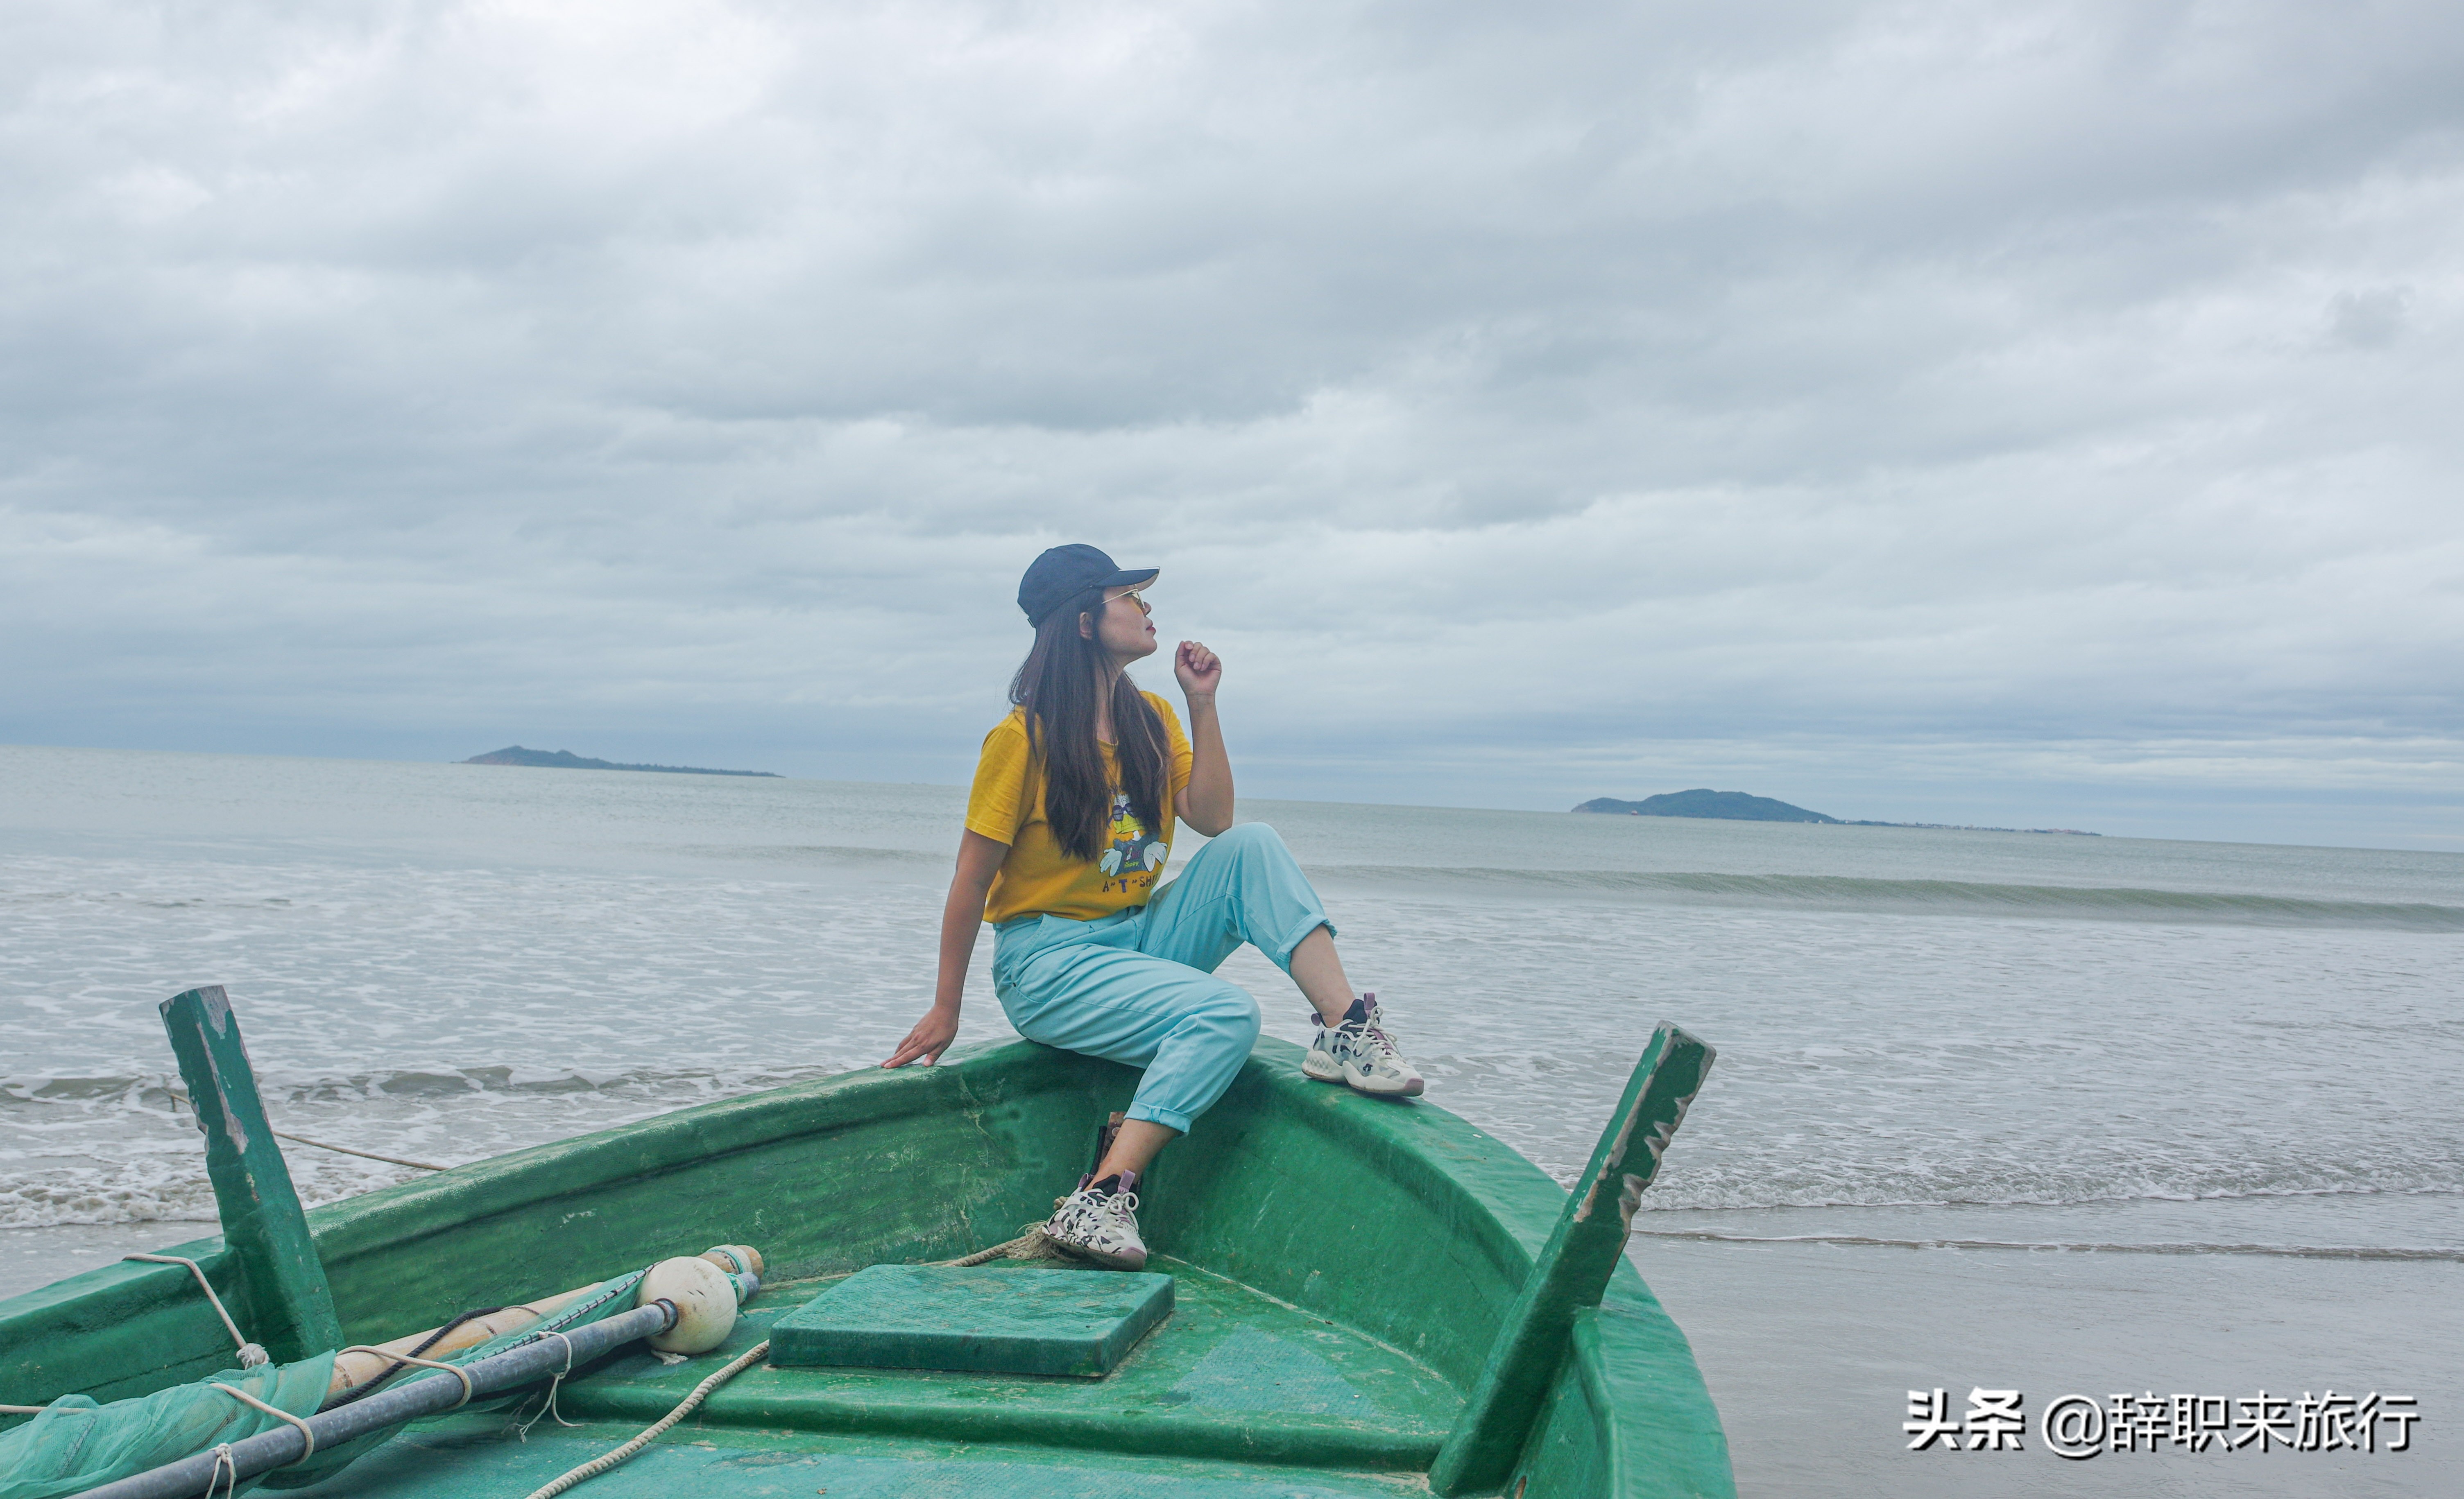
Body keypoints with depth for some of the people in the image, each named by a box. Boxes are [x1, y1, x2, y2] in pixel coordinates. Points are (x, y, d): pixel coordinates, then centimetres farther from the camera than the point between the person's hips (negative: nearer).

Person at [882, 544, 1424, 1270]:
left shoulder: (1152, 718, 8)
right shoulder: (1024, 739, -13)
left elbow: (1213, 821, -3)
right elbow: (971, 880, -10)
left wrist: (1203, 704, -8)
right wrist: (945, 1010, -8)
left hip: (1139, 935, 6)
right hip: (1048, 960, -6)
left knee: (1252, 845, -15)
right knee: (1226, 1013, -28)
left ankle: (1346, 1027, -22)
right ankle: (1101, 1200, -28)